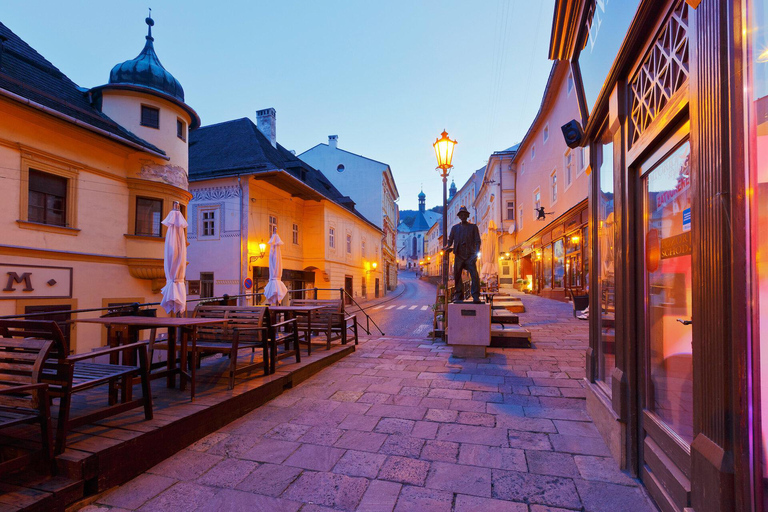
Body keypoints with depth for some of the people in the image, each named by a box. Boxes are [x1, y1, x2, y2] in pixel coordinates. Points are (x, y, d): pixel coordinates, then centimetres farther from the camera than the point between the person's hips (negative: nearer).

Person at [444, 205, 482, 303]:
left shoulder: (473, 227, 10)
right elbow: (450, 240, 17)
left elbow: (477, 241, 5)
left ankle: (476, 297, -9)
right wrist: (447, 247, -5)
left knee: (474, 276, -14)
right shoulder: (455, 227, 16)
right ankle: (458, 297, 12)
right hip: (458, 256, 2)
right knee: (457, 277, 3)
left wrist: (476, 253, -9)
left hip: (470, 256, -2)